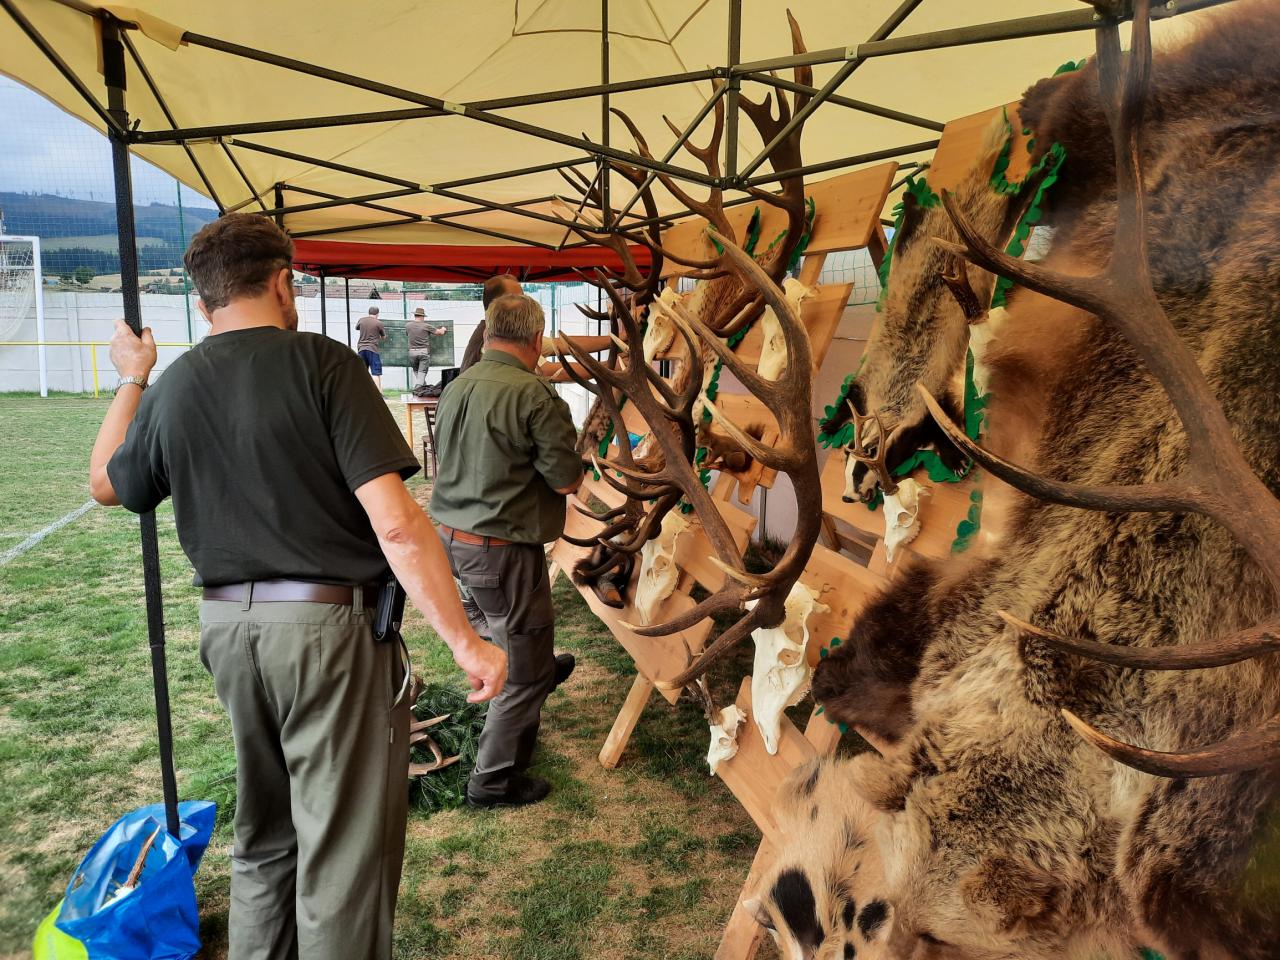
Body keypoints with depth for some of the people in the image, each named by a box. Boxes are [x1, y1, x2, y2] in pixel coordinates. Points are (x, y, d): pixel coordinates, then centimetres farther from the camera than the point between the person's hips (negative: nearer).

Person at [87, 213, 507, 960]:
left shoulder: (172, 389, 4)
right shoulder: (320, 363, -13)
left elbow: (106, 485, 24)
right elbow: (394, 521, -21)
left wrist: (132, 380, 35)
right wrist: (465, 640, -16)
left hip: (227, 628, 7)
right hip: (330, 627, -6)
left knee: (264, 841, 25)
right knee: (344, 857, 7)